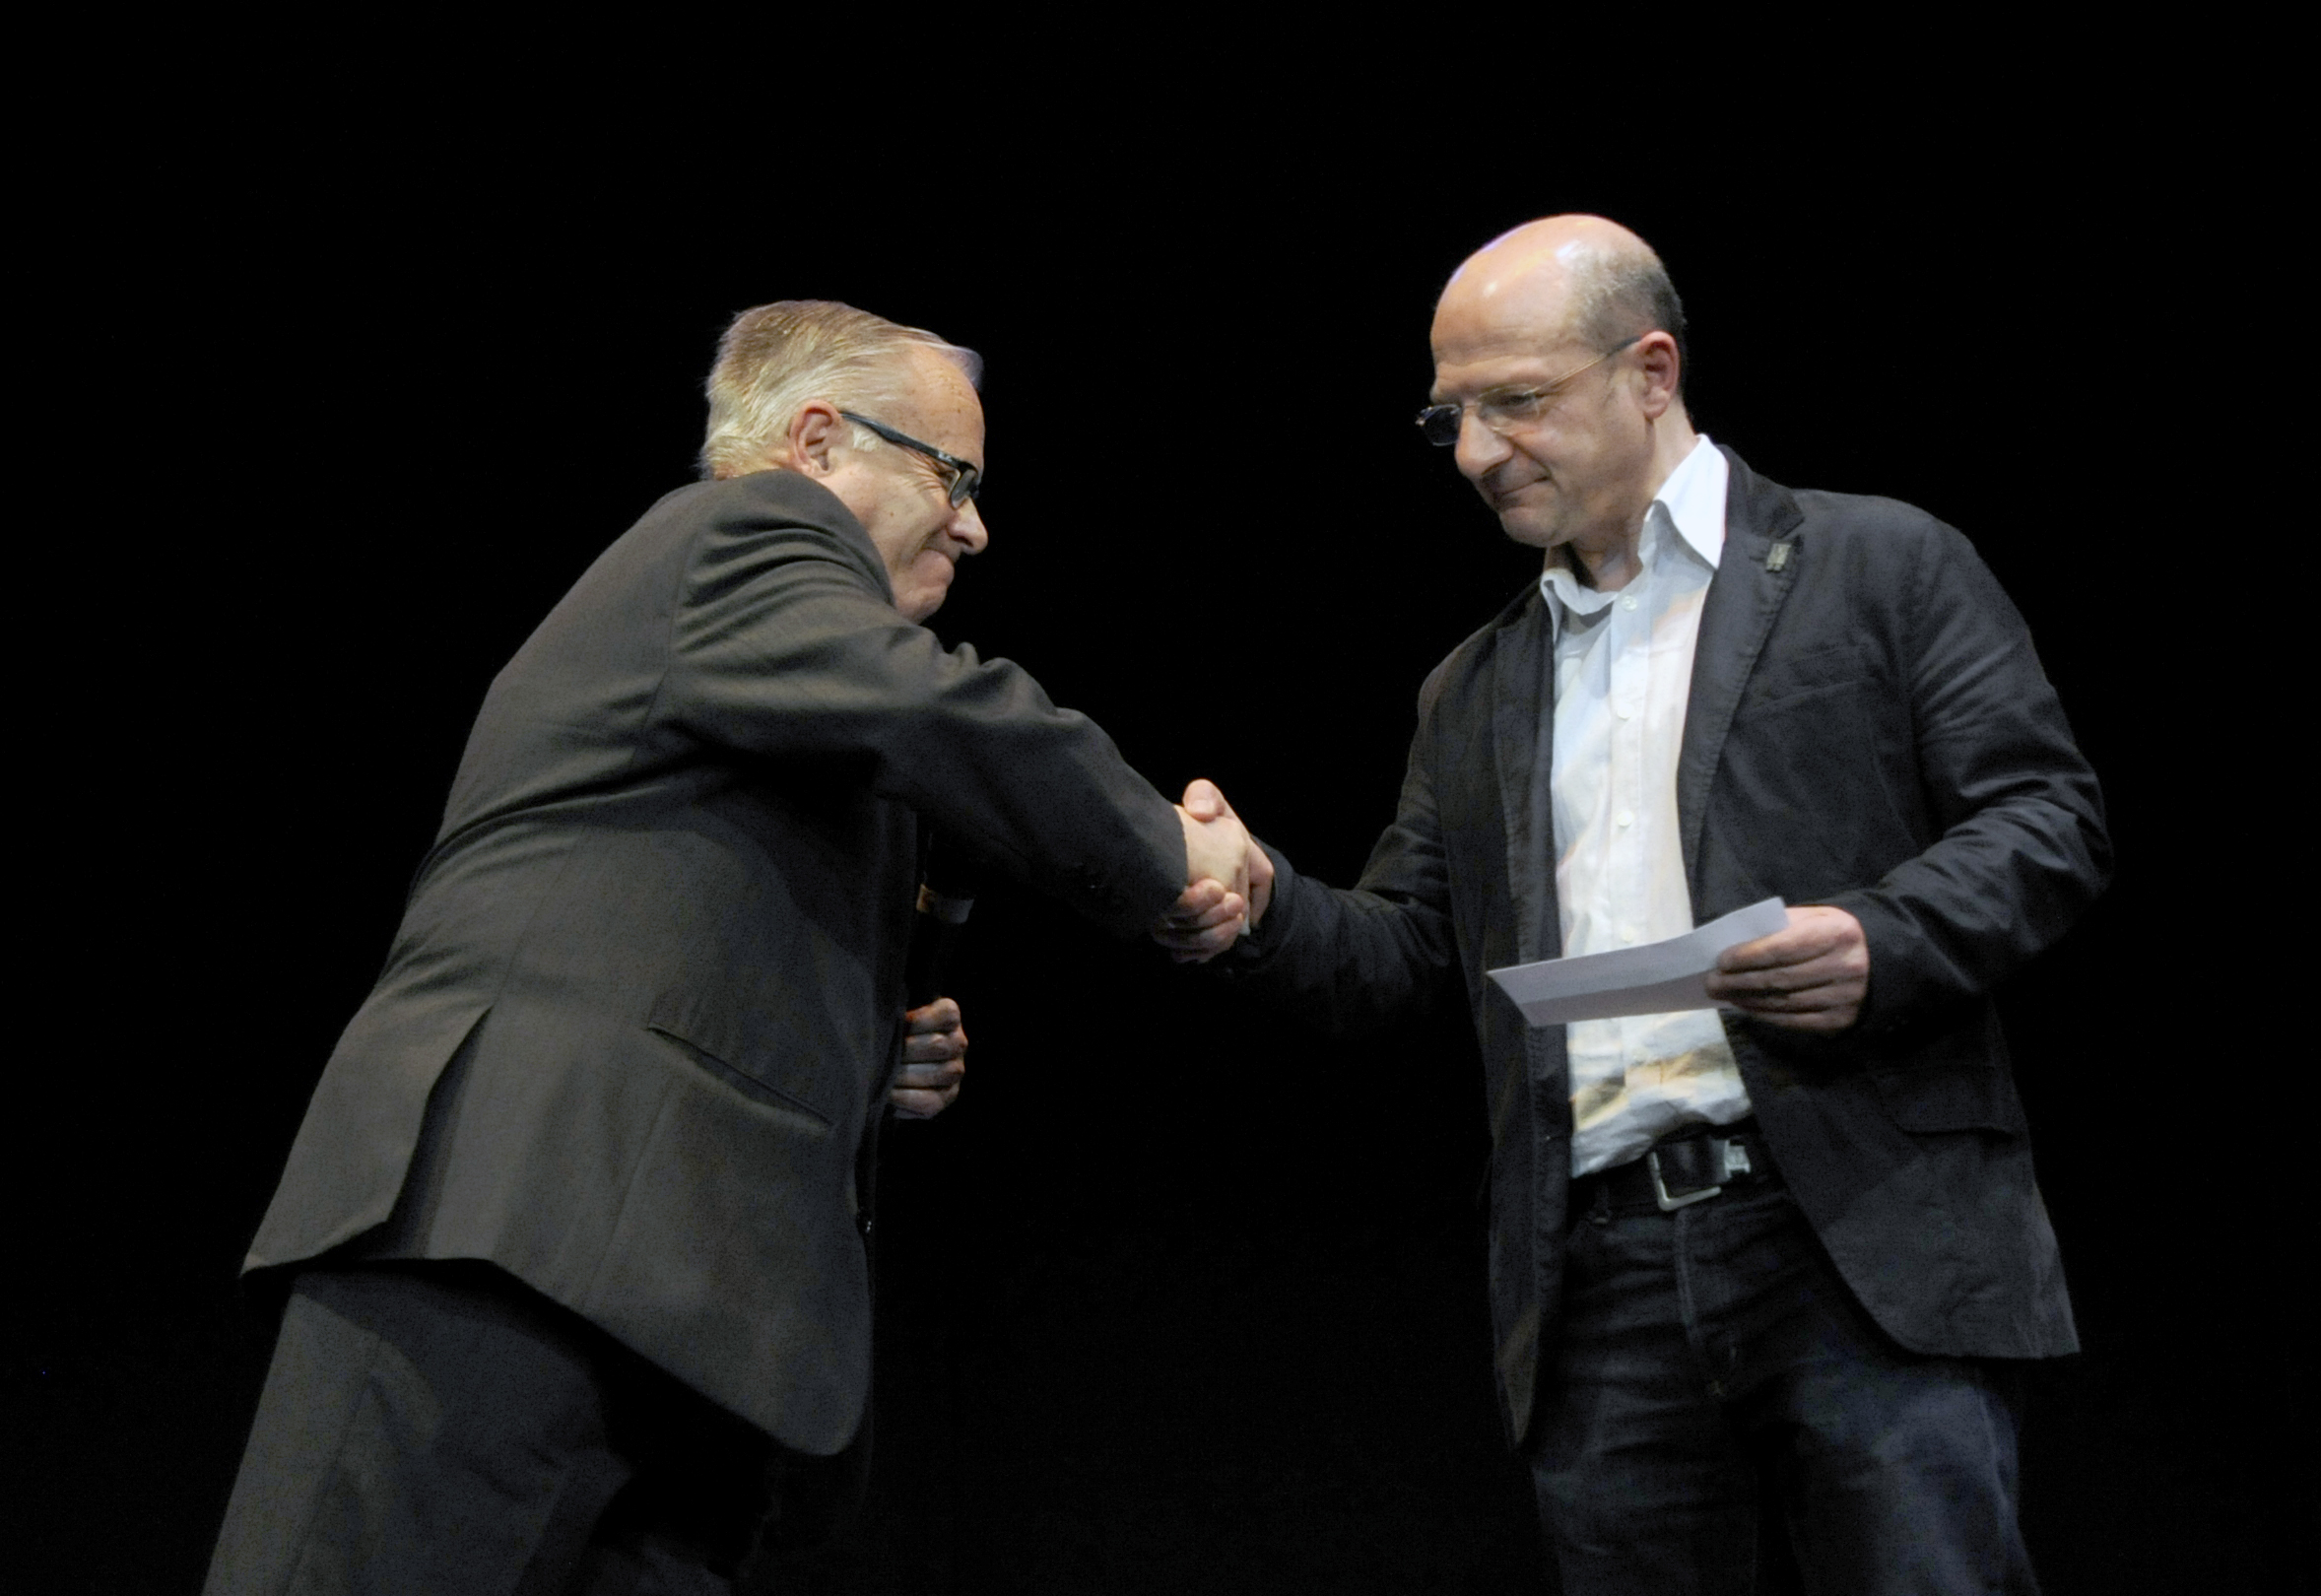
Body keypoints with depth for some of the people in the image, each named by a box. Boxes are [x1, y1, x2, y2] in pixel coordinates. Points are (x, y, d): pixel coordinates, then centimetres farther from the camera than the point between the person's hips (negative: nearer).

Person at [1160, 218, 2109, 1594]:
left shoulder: (1883, 566, 7)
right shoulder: (1473, 693, 22)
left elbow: (2048, 818, 0)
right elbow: (1396, 959, 18)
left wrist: (1881, 940, -19)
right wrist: (1260, 906, -4)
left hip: (1868, 1243, -4)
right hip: (1603, 1278, 5)